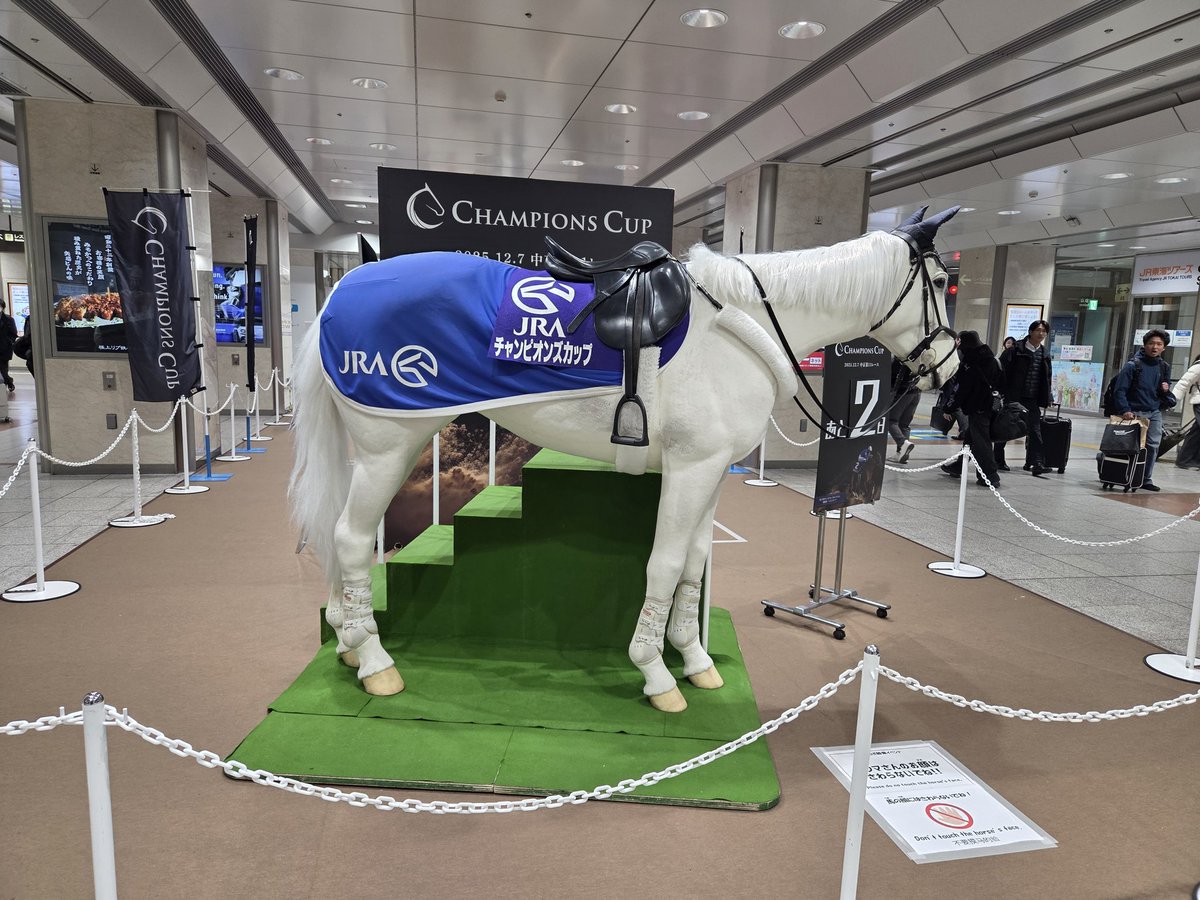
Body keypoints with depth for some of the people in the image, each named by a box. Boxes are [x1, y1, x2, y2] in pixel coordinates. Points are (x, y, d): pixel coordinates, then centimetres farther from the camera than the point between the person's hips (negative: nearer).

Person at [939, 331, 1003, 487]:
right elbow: (1001, 382, 17)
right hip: (991, 406, 9)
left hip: (977, 408, -9)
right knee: (970, 437, 19)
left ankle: (990, 476, -7)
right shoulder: (991, 359, 13)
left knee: (981, 442, -6)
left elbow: (963, 390, -15)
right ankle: (958, 466, 31)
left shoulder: (969, 364, -13)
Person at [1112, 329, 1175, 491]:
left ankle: (1146, 479, 13)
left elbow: (1164, 392, 22)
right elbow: (1119, 390, -11)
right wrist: (1125, 410, -22)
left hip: (1155, 412, 5)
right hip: (1134, 412, -5)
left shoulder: (1164, 367, 9)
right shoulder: (1133, 365, -8)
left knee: (1153, 446, 3)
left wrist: (1166, 390, -3)